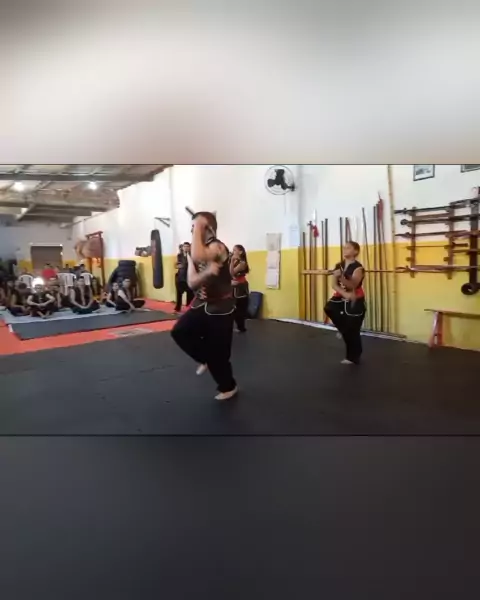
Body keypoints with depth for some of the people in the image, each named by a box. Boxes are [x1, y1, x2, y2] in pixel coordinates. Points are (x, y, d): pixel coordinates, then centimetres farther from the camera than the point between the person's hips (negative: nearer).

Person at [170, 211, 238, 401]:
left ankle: (228, 387, 24)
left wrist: (198, 228, -28)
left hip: (220, 306, -7)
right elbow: (192, 282, -6)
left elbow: (198, 258, -41)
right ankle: (205, 359, 18)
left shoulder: (218, 247, -17)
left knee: (218, 350, 0)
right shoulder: (195, 250, 6)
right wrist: (206, 273, -27)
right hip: (202, 304, 7)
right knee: (180, 331, -7)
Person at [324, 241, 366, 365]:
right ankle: (344, 329, 3)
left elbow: (352, 286, -24)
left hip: (355, 301, -6)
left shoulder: (358, 268, -14)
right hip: (341, 298, 6)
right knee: (329, 308, -25)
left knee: (352, 330, 1)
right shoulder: (339, 266, 3)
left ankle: (353, 357, 21)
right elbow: (334, 284, -7)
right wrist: (345, 294, -25)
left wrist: (341, 277, -40)